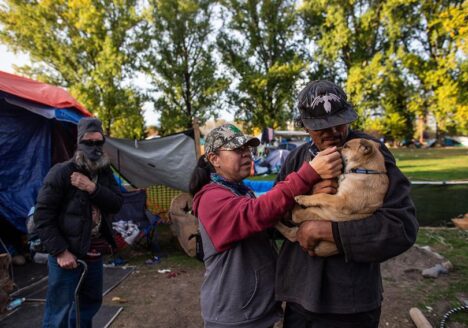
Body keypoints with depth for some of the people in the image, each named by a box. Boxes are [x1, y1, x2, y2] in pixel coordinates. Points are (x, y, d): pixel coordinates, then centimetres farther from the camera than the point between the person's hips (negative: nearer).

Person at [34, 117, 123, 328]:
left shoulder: (104, 173, 5)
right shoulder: (61, 172, -13)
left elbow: (117, 204, -5)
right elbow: (43, 216, -14)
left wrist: (93, 189, -20)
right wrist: (60, 251, -17)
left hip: (95, 254, 6)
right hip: (68, 254, -6)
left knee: (91, 303, 22)